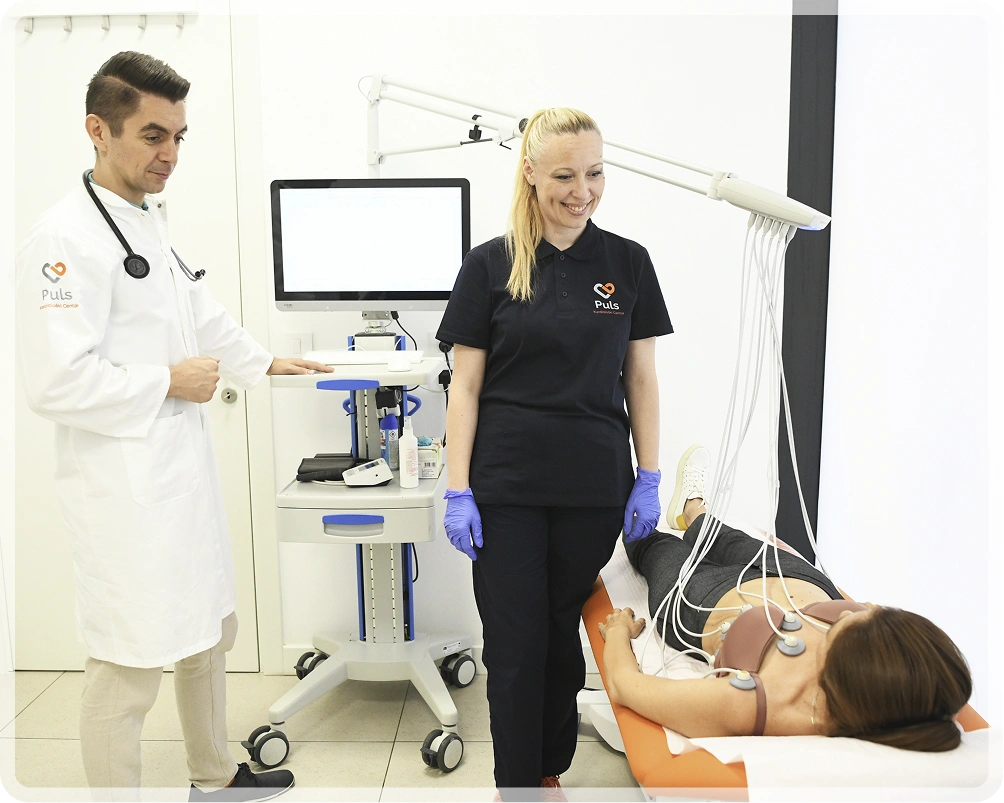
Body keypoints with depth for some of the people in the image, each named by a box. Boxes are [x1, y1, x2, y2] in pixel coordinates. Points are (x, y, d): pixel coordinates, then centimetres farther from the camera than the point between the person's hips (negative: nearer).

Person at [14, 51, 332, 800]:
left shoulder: (154, 225, 13)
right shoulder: (65, 238, -17)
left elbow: (201, 316, 27)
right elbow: (56, 381, -25)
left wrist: (264, 362, 29)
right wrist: (168, 383, -16)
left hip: (185, 472, 10)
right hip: (124, 486, -10)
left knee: (212, 632, 21)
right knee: (128, 667, 0)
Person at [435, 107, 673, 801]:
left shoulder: (627, 262, 4)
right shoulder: (491, 265, -1)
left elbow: (641, 379, 7)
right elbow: (466, 385, -1)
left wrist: (649, 479, 3)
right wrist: (457, 491, -6)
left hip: (594, 485, 2)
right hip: (506, 488, -1)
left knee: (563, 634, 14)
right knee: (515, 642, 5)